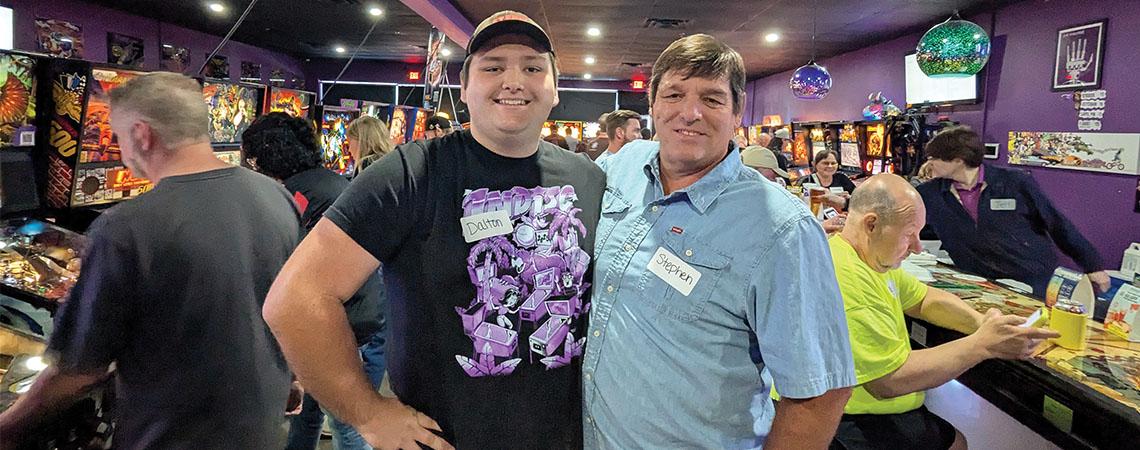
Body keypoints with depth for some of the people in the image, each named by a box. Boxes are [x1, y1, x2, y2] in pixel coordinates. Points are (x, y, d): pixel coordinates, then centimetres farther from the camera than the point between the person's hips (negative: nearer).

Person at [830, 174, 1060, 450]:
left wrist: (980, 322, -4)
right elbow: (889, 380, -27)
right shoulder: (847, 277, -28)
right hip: (855, 427, -9)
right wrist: (983, 344, -20)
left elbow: (926, 299, 16)